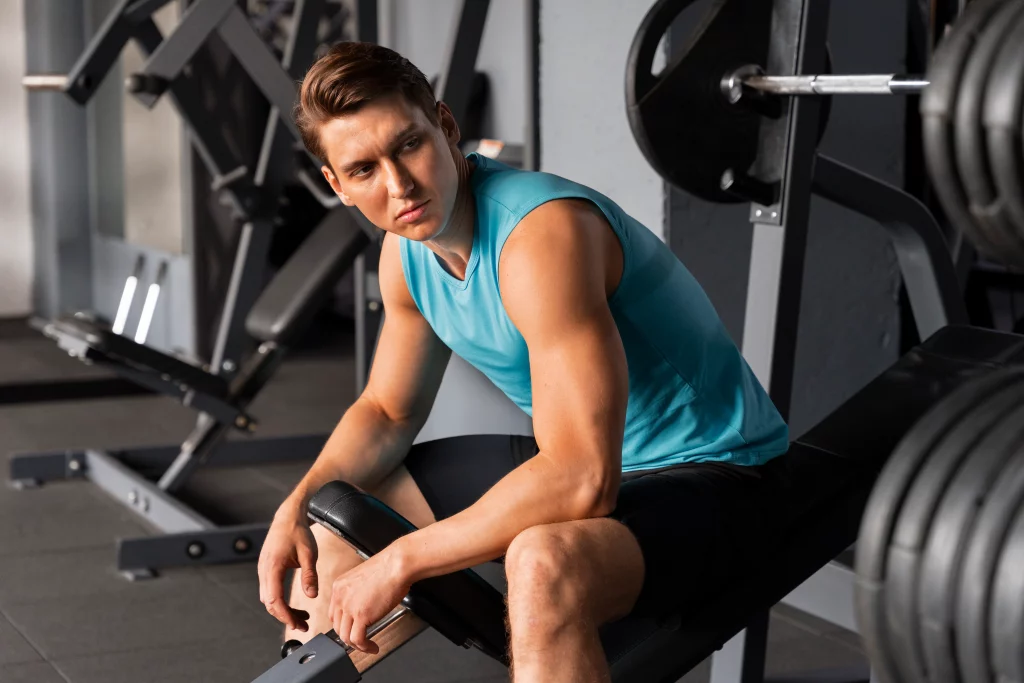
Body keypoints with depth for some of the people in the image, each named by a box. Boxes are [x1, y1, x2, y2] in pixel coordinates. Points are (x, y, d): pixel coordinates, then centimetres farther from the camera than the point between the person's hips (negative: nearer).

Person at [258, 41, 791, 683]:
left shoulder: (542, 232, -30)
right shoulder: (406, 250, -2)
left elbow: (583, 480, -36)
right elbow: (388, 411, 12)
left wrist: (399, 562, -30)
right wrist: (298, 506, -6)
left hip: (708, 470, -9)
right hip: (574, 459, 9)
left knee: (544, 563, -42)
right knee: (329, 499, 14)